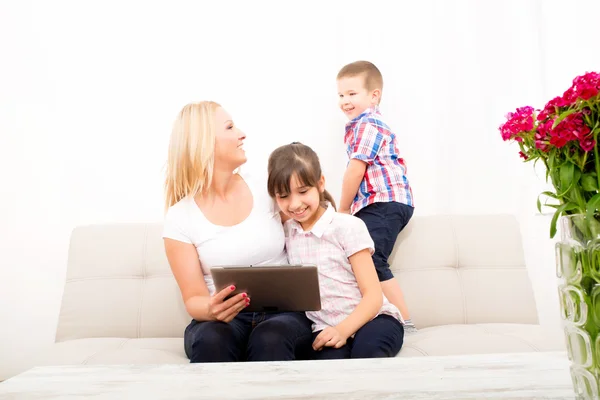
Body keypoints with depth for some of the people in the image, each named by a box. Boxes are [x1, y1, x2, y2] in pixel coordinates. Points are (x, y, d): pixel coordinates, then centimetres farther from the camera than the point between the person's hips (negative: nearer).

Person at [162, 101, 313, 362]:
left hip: (283, 312, 1)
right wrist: (212, 308, -27)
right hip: (224, 319, 0)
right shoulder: (180, 218, -2)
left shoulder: (266, 190, 3)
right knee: (210, 340, -35)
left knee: (270, 338, -34)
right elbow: (194, 299, -4)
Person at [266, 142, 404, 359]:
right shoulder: (286, 232, 9)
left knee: (366, 351, -35)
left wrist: (343, 329, -21)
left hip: (372, 319, -1)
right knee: (329, 360, -33)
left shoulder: (348, 227, -4)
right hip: (326, 328, 2)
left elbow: (373, 296, -6)